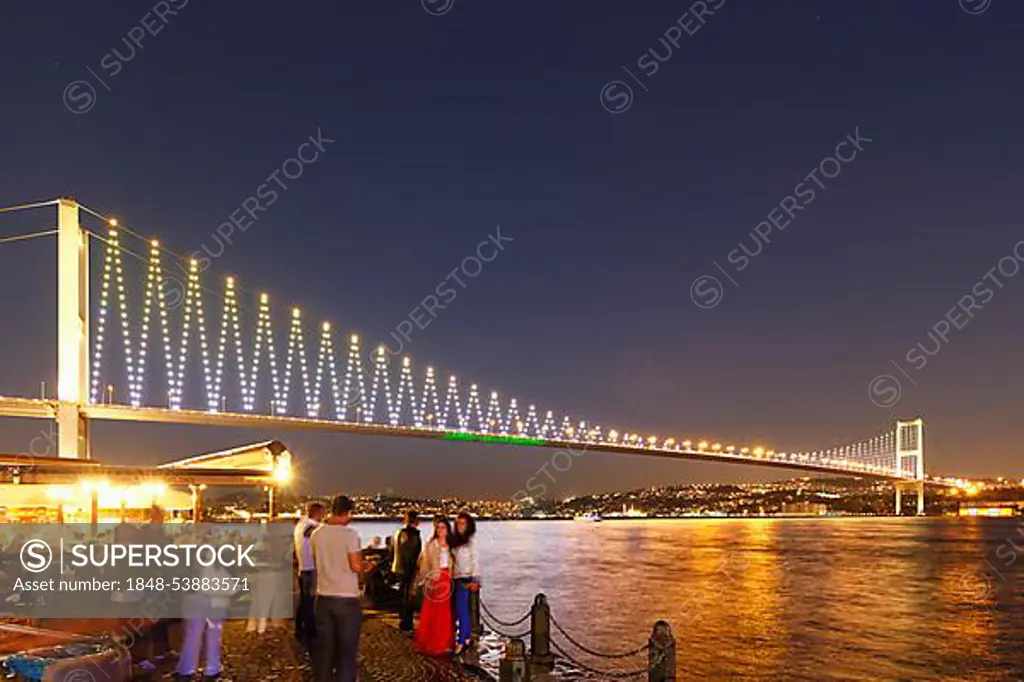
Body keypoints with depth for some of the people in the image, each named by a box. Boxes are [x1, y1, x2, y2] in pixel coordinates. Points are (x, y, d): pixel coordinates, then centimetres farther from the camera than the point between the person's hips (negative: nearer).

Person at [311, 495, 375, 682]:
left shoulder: (316, 534, 3)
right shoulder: (350, 533, -14)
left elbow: (317, 564, 13)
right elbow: (356, 566, -15)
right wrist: (367, 565, 6)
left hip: (323, 598, 5)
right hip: (346, 599, -5)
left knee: (323, 648, 13)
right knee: (346, 650, 5)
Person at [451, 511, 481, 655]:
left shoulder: (471, 539, -6)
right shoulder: (456, 540, 14)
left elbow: (475, 559, -10)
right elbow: (454, 559, 15)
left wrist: (475, 580, -16)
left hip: (466, 578, -7)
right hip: (457, 578, 7)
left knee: (461, 609, -12)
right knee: (462, 609, 9)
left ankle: (461, 642, -11)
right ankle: (468, 637, 17)